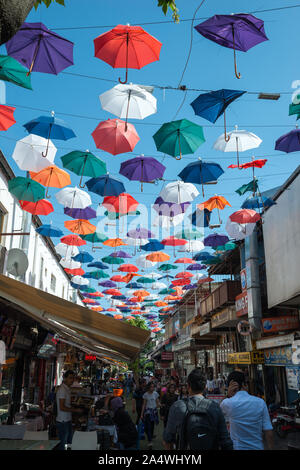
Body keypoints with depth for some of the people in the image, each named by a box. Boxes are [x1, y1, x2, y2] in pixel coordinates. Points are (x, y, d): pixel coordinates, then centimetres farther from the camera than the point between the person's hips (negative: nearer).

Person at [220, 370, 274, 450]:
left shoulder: (227, 403, -15)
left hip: (237, 447, -1)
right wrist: (270, 448, 3)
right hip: (258, 447, 1)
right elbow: (269, 432, -9)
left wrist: (228, 395, -7)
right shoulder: (260, 402, -10)